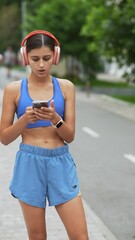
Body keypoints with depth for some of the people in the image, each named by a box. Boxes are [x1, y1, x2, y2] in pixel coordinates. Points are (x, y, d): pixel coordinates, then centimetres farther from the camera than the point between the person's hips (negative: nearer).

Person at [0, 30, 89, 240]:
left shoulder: (66, 87, 3)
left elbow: (70, 136, 0)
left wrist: (55, 118, -19)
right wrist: (25, 119, -16)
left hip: (61, 163, 1)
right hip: (29, 164, -1)